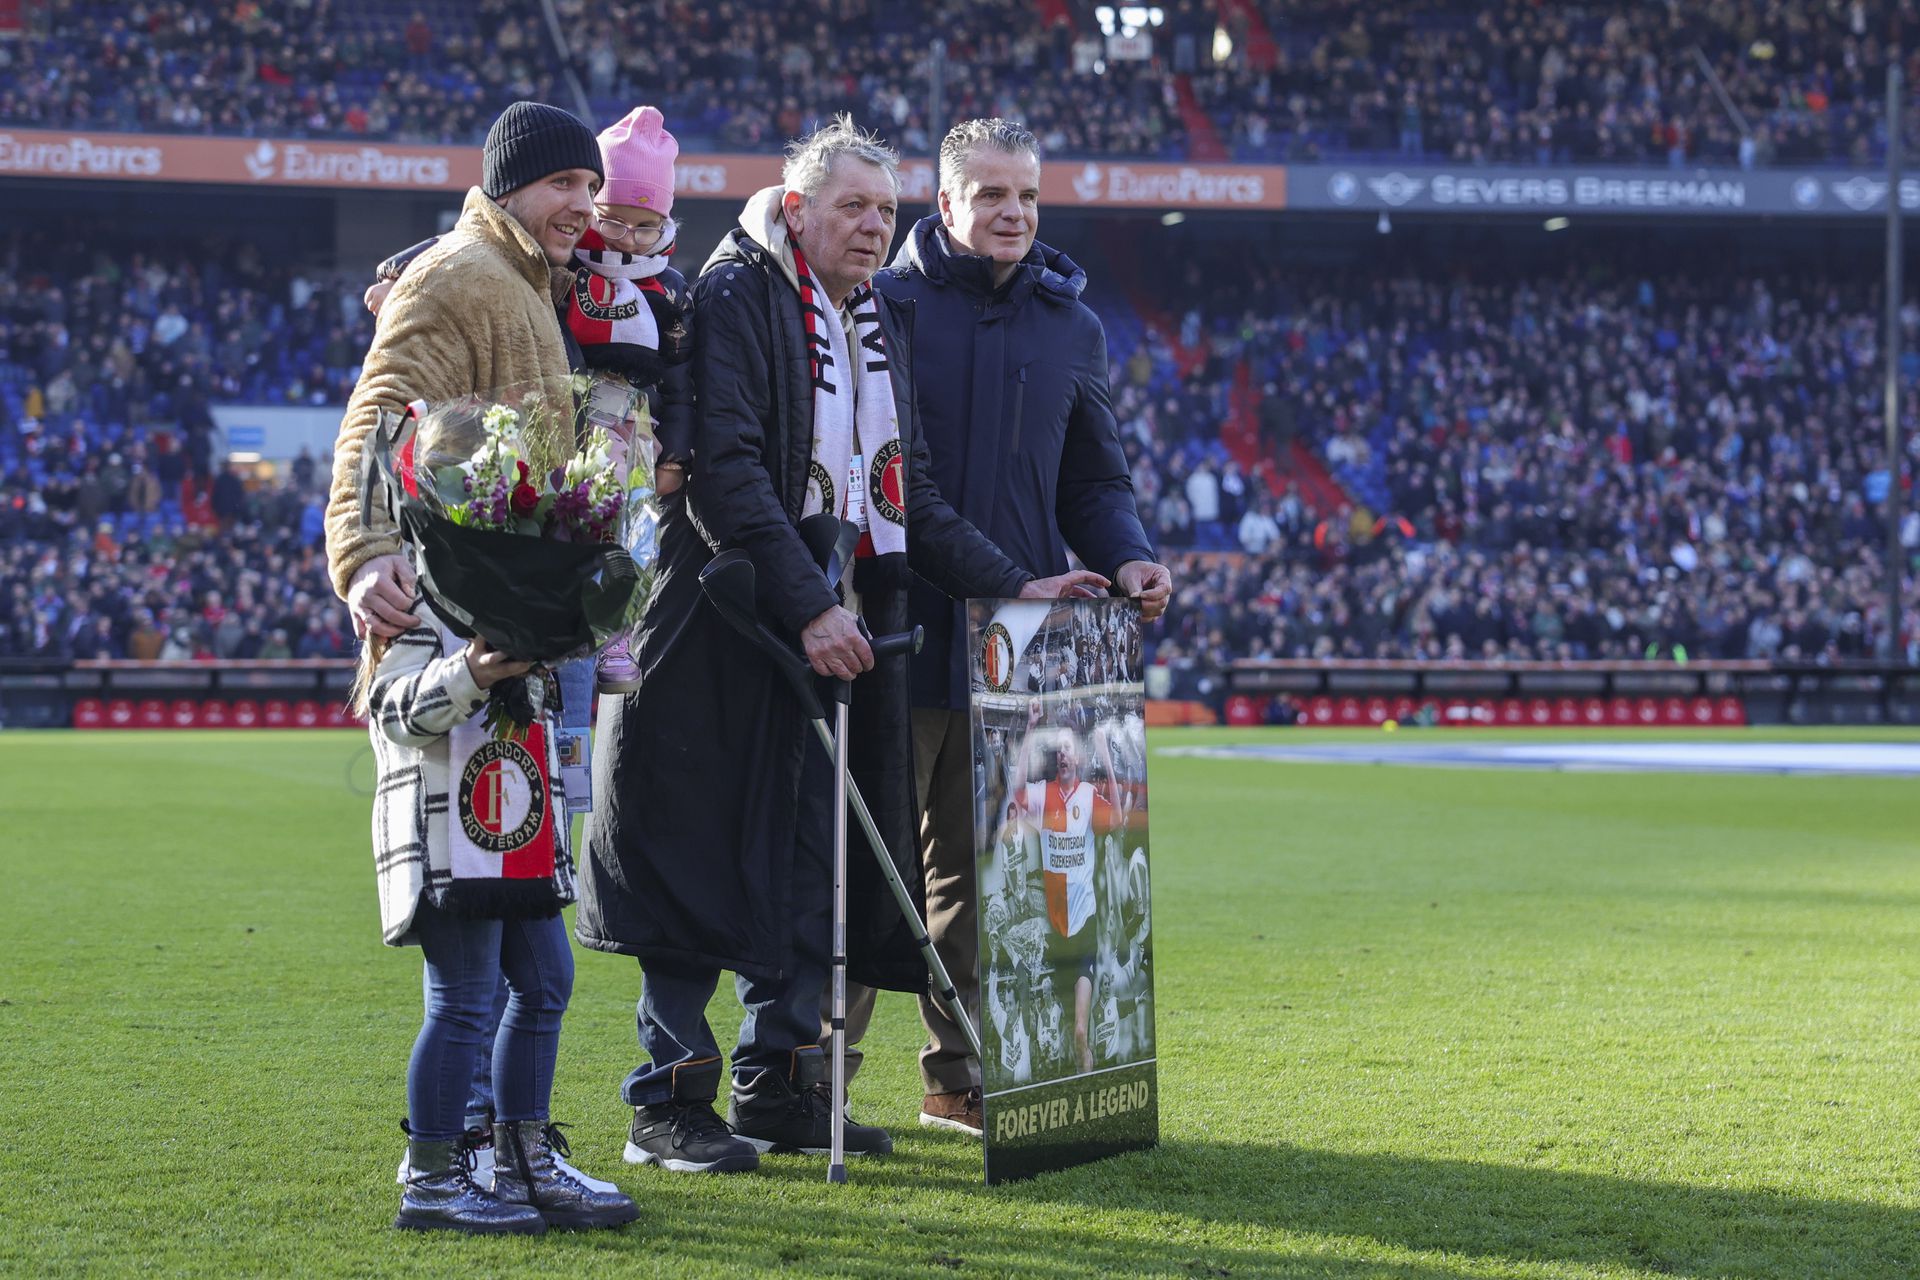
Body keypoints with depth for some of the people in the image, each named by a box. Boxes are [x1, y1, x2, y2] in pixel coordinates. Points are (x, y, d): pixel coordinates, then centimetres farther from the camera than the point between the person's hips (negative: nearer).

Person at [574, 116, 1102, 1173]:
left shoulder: (878, 322, 18)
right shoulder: (735, 299, -8)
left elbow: (909, 494, 20)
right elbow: (724, 472, -18)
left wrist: (1010, 584, 9)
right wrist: (807, 605, -24)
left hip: (843, 629, 8)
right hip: (733, 632, -8)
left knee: (811, 862, 9)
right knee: (705, 865, -4)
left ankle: (779, 1086, 16)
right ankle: (668, 1105, 1)